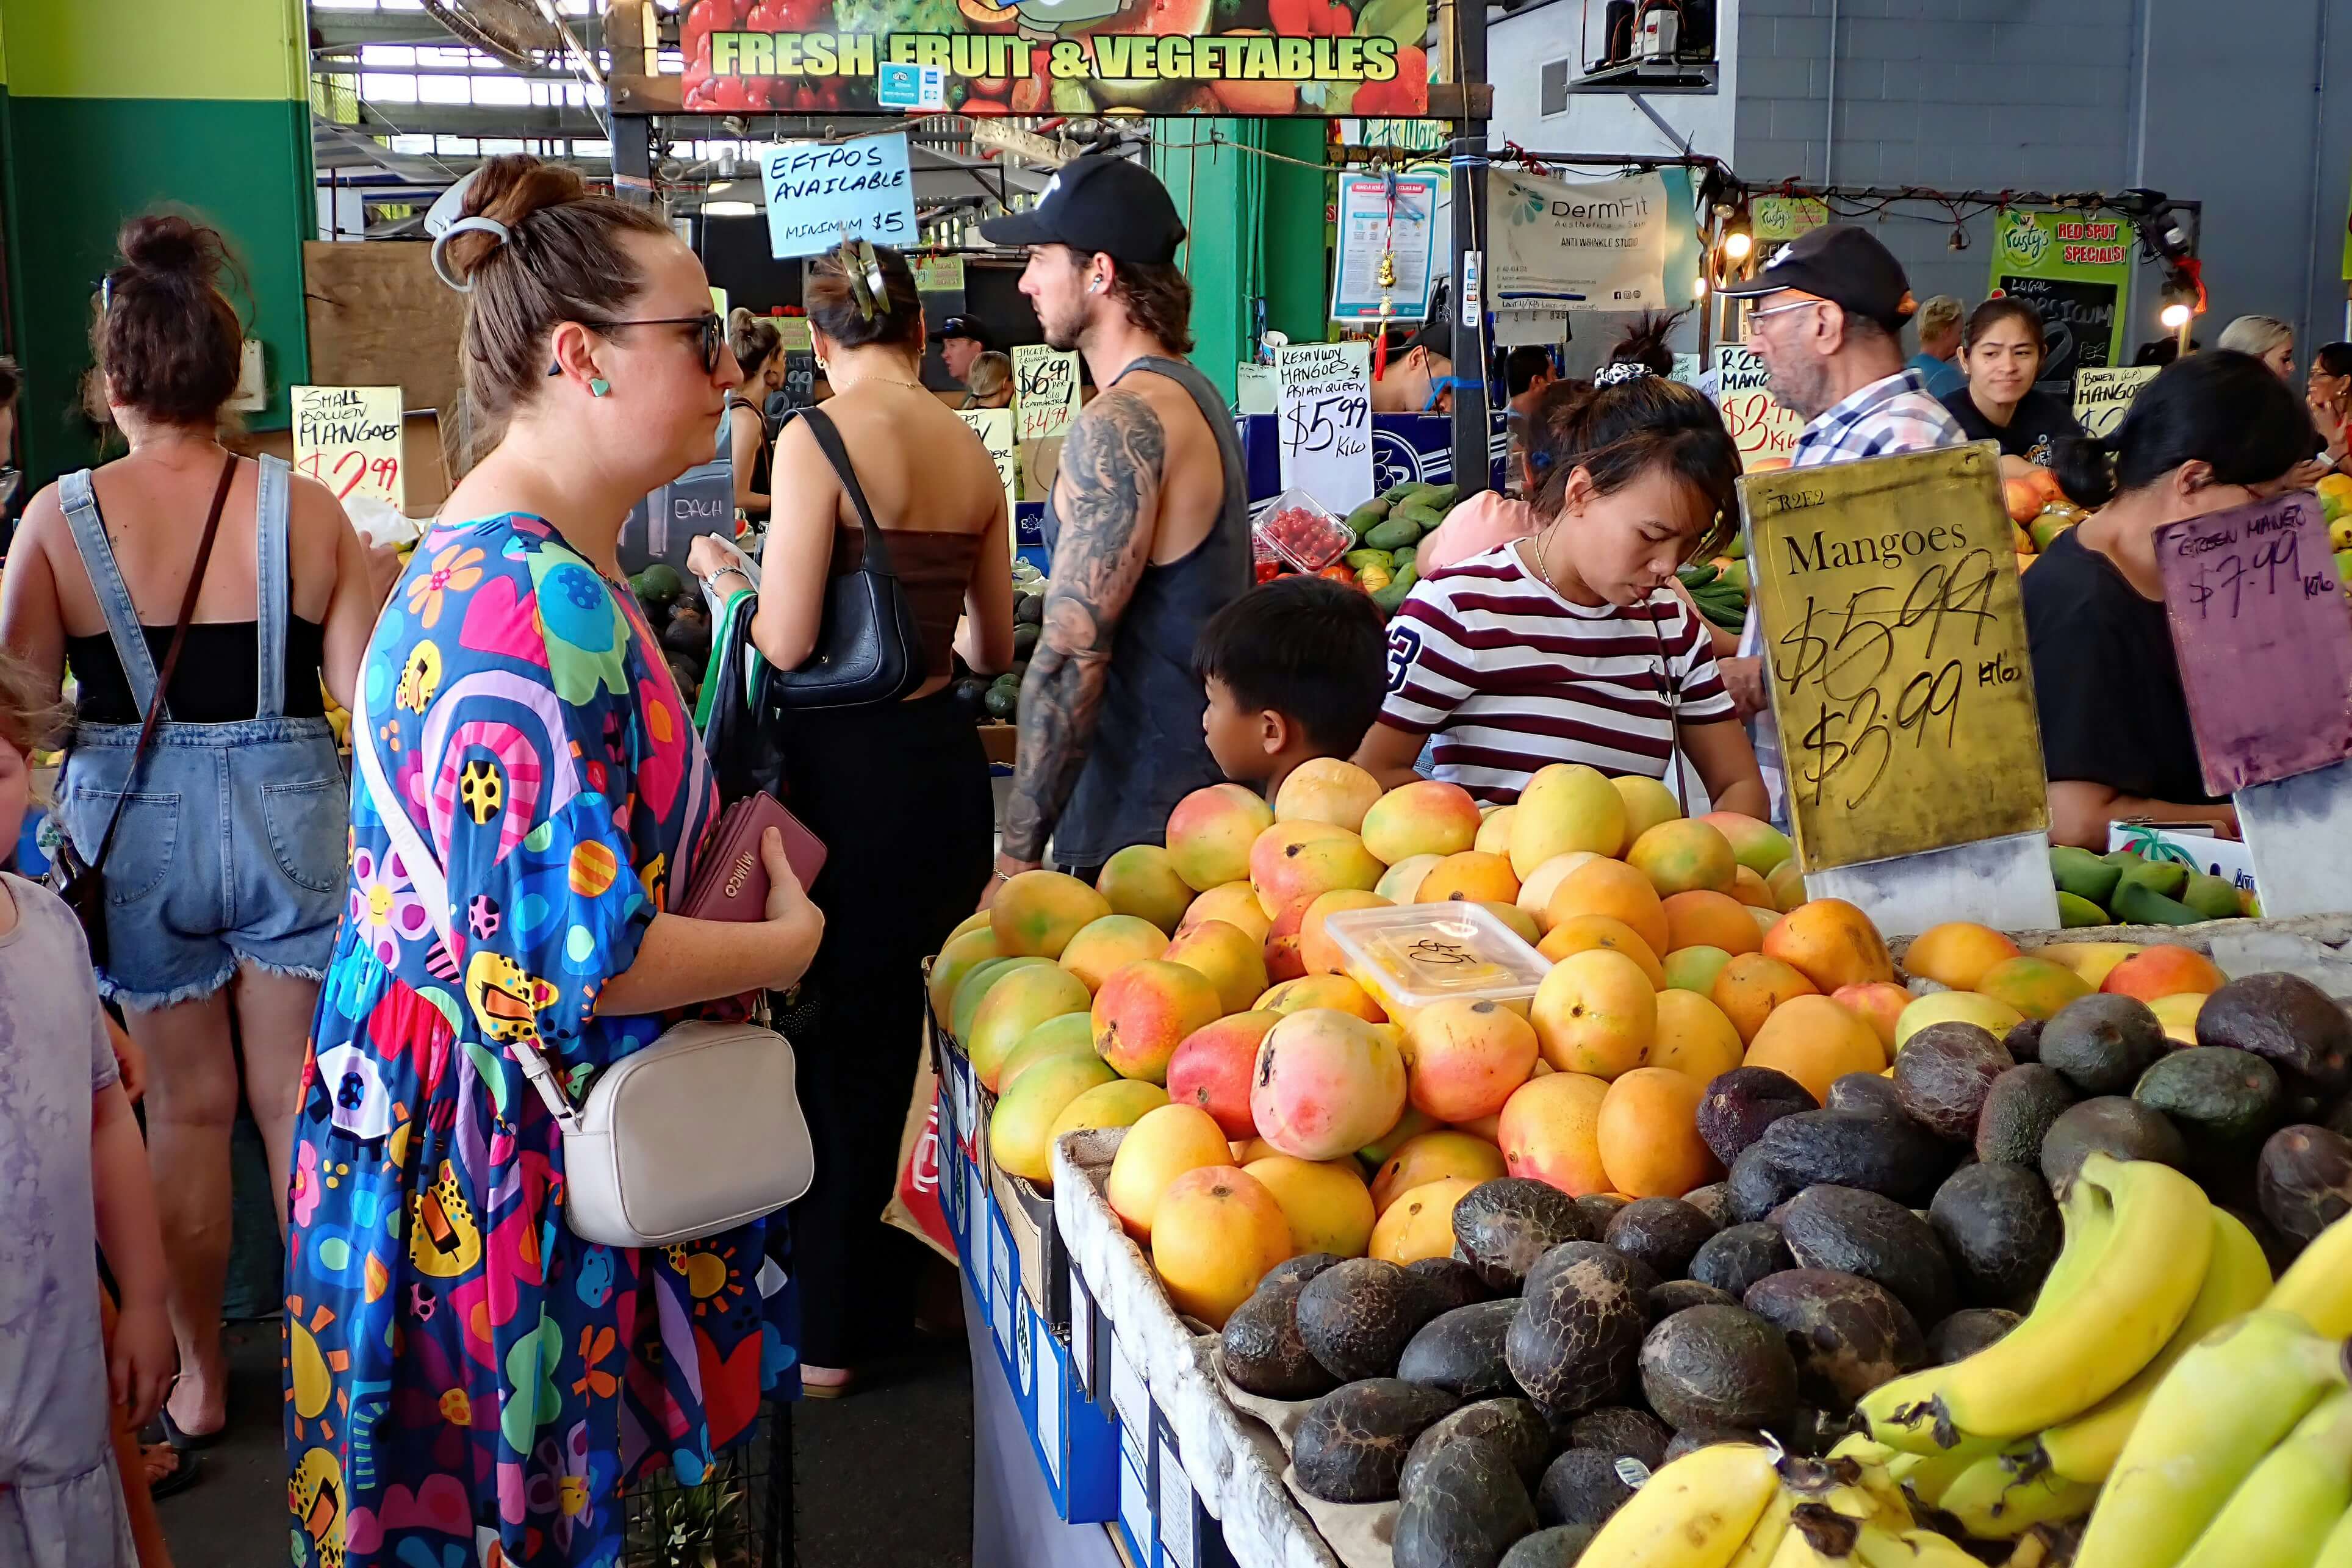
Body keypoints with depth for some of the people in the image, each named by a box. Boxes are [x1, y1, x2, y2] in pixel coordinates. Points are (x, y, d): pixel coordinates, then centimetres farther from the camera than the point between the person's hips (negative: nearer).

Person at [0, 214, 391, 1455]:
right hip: (286, 817, 0)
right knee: (299, 1100, 10)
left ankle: (200, 1382, 26)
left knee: (187, 1107, 13)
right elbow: (363, 696, -7)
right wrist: (376, 584, 9)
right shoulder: (306, 508, -6)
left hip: (136, 828, 0)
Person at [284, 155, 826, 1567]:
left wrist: (722, 851, 10)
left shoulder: (501, 562, 10)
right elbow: (567, 952, -28)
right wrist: (785, 944, -12)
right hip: (501, 1155, -10)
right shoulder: (536, 605, -25)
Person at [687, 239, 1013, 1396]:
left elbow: (787, 642, -17)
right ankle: (880, 1297, 32)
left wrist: (718, 573, 4)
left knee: (832, 1044, 7)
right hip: (946, 761, 6)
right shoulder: (972, 451, 8)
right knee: (890, 1032, 18)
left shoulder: (818, 438, -12)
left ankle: (824, 1333, 19)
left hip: (850, 769, -6)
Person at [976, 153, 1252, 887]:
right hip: (1205, 796, 10)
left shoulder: (1120, 423, -19)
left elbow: (1070, 656, -23)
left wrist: (1017, 855, -19)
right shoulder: (1193, 393, 13)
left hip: (1140, 824, -10)